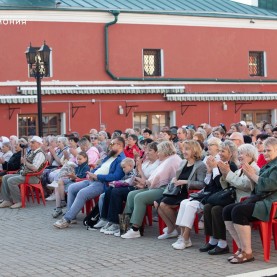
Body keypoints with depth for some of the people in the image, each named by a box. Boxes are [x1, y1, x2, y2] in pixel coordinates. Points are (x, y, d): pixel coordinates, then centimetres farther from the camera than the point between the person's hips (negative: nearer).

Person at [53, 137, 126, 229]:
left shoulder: (122, 160, -10)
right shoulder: (109, 156, 23)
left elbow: (116, 176, -22)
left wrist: (96, 176, -19)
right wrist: (91, 173, 4)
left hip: (102, 183, -10)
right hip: (92, 180, 11)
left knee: (82, 193, -28)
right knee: (71, 188, 2)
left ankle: (67, 219, -23)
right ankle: (71, 216, 2)